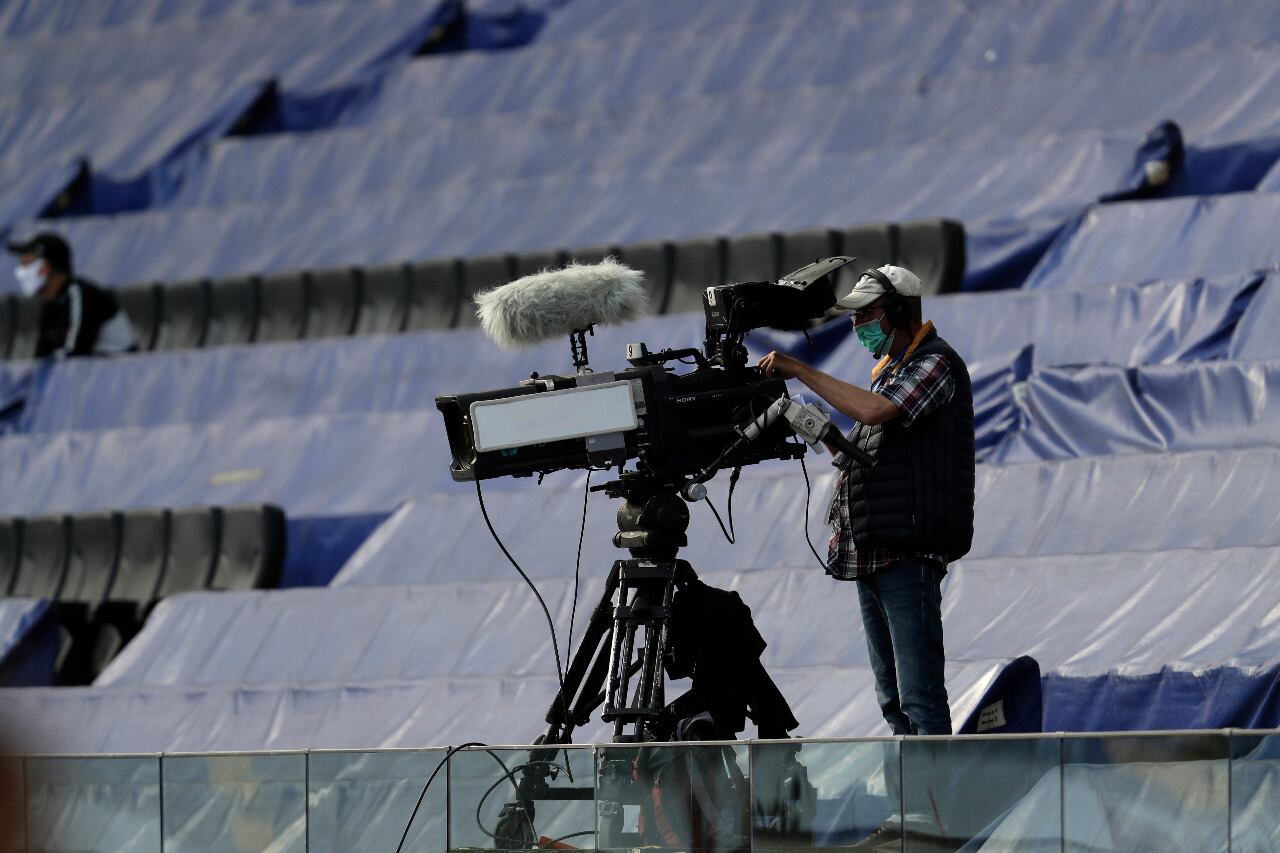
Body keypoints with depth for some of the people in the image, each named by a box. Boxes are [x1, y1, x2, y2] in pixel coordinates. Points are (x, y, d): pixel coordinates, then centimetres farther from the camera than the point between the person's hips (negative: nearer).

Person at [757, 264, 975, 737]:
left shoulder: (936, 364, -8)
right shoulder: (887, 370, 21)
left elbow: (874, 410, -23)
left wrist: (799, 371, -17)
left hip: (908, 555, -10)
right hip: (870, 554, 10)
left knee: (919, 694, -13)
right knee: (892, 698, 9)